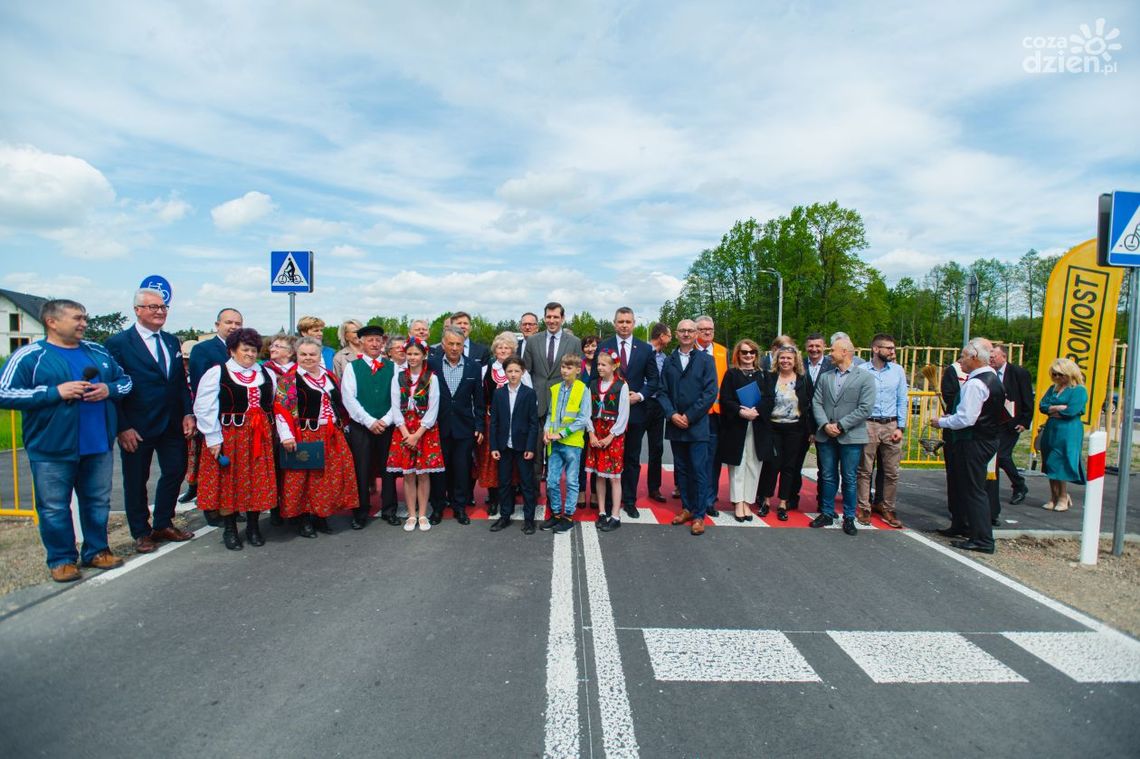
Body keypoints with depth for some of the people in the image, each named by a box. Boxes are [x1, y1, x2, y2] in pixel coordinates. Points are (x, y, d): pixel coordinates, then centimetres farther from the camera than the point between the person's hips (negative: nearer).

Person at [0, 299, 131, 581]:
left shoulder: (98, 352, 9)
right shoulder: (29, 356, -5)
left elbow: (126, 381, 16)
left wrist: (109, 389, -6)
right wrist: (55, 392, -19)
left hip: (98, 445, 4)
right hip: (52, 449, -4)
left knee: (98, 502, 13)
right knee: (54, 507, 5)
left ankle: (97, 550, 29)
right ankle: (62, 559, 21)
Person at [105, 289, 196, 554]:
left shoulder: (172, 341, 10)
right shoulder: (118, 343, -8)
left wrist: (188, 414, 2)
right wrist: (123, 427, -14)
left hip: (173, 424, 6)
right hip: (136, 429, -5)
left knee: (175, 472, 11)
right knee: (136, 481, 9)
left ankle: (163, 525, 29)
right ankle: (141, 532, 24)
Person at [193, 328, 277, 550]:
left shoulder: (266, 374, 12)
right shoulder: (216, 373, -3)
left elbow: (274, 406, 18)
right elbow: (204, 408, -7)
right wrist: (213, 439, -11)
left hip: (259, 437, 4)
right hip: (228, 437, -4)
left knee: (258, 482, 5)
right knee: (228, 482, 3)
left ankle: (253, 527, 19)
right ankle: (230, 530, 18)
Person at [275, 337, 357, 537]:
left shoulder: (329, 376, 13)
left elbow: (339, 404, 21)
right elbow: (281, 408, -12)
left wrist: (341, 426, 19)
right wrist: (286, 435, -19)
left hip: (331, 436, 6)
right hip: (304, 437, -5)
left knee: (330, 476, 8)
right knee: (303, 479, 1)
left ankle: (321, 517, 21)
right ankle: (303, 520, 13)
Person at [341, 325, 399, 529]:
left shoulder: (392, 367, 6)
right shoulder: (352, 367, 2)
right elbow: (349, 399, -6)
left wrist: (385, 421, -10)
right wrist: (370, 422, -12)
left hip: (387, 426, 1)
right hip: (361, 427, -1)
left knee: (388, 469, 7)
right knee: (361, 470, 3)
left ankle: (389, 510, 20)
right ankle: (361, 512, 16)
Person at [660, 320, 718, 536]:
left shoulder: (706, 360, 1)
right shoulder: (669, 361, 11)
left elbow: (710, 392, -7)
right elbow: (662, 392, 7)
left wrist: (689, 416, -11)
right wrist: (672, 414, -9)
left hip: (697, 426, -3)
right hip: (675, 425, 4)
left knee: (699, 471, -2)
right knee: (681, 469, 11)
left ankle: (699, 515, 7)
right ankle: (687, 508, 23)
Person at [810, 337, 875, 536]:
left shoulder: (865, 378, -3)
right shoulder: (825, 377, 11)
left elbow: (865, 409, -10)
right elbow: (816, 403, 5)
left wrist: (840, 426, -14)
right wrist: (825, 425, -11)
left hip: (851, 437, -4)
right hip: (826, 436, 4)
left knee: (849, 478, 5)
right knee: (828, 476, 11)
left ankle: (849, 517, 17)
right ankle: (827, 513, 22)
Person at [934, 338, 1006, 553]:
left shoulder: (975, 384, -20)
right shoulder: (991, 378, 12)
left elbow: (966, 419, -24)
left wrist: (941, 422, -10)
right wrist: (952, 416, 11)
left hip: (973, 443, -11)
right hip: (986, 438, 11)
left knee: (974, 489, -4)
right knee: (964, 485, 21)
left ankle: (983, 540, 2)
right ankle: (961, 526, 34)